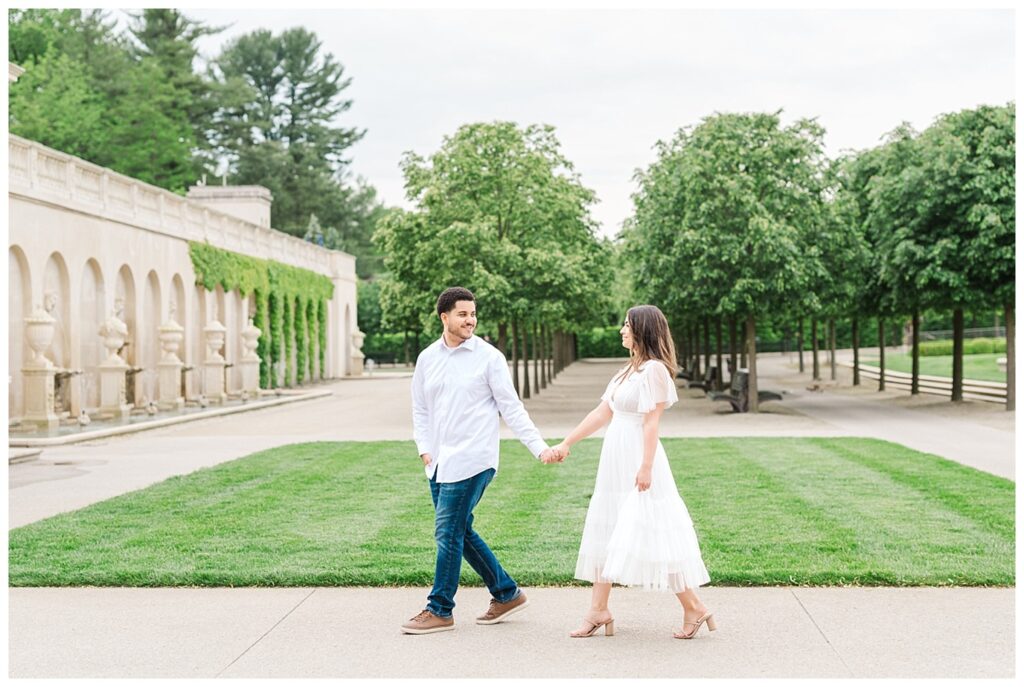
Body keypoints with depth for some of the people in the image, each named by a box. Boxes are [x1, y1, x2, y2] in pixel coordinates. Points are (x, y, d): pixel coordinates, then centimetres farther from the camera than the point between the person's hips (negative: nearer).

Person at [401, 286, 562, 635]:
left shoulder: (489, 357, -5)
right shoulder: (427, 358, 9)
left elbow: (511, 408, -4)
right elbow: (420, 409, 16)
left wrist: (540, 447, -10)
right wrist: (424, 449, 3)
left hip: (471, 461, -6)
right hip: (440, 462, 6)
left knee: (448, 532, -6)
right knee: (460, 532, 12)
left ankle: (440, 610, 6)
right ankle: (507, 593, 27)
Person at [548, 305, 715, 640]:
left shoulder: (654, 369, -11)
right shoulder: (629, 370, 15)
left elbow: (652, 422, -17)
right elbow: (601, 413, 16)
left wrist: (646, 467, -22)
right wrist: (566, 443, 15)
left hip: (638, 461, -10)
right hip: (615, 461, 10)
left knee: (652, 533, -7)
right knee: (605, 532, 9)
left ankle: (693, 608, 3)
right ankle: (598, 611, 15)